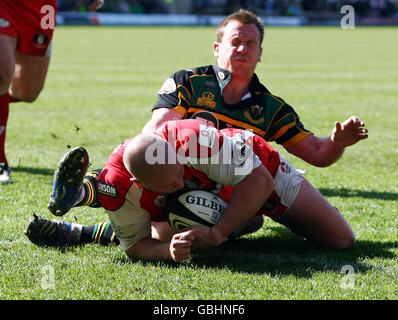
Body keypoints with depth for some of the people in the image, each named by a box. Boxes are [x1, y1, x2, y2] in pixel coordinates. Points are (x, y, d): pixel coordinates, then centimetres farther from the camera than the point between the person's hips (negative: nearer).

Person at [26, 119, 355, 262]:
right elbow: (136, 245, -25)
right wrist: (169, 251, -47)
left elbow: (260, 180, -39)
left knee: (340, 240, 3)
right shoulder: (117, 187, -38)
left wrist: (218, 232, -46)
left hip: (259, 171, -2)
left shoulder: (197, 141, -49)